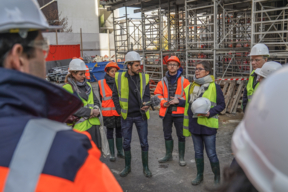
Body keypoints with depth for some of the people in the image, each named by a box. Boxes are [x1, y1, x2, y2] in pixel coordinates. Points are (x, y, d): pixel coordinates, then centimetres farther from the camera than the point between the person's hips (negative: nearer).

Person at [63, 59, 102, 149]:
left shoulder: (87, 85, 14)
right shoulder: (67, 88, -9)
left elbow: (96, 101, 17)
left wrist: (96, 110, -5)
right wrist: (90, 112, -16)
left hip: (93, 125, 6)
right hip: (80, 127, -6)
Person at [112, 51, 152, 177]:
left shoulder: (144, 78, -2)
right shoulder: (119, 77, -3)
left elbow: (147, 95, -2)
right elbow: (115, 95, 5)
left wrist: (146, 103, -23)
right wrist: (119, 110, -3)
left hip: (141, 115, 0)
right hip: (126, 116, 0)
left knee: (144, 142, 7)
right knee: (126, 143, 12)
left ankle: (145, 167, 23)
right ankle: (127, 166, 29)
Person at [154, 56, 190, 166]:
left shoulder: (184, 81, -3)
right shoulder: (162, 82, 6)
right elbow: (157, 94, 8)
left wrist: (179, 101, -17)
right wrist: (163, 102, -9)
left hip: (179, 112, -3)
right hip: (166, 112, 3)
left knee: (181, 136, 5)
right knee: (167, 135, 15)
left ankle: (181, 157, 20)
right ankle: (168, 155, 33)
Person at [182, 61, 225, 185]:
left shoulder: (214, 87, -10)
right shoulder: (191, 86, 8)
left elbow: (221, 105, -6)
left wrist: (210, 112, -23)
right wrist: (186, 125, 16)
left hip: (208, 126, -5)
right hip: (194, 125, 5)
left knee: (211, 154, 4)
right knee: (198, 152, 16)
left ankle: (217, 177, 25)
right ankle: (199, 175, 32)